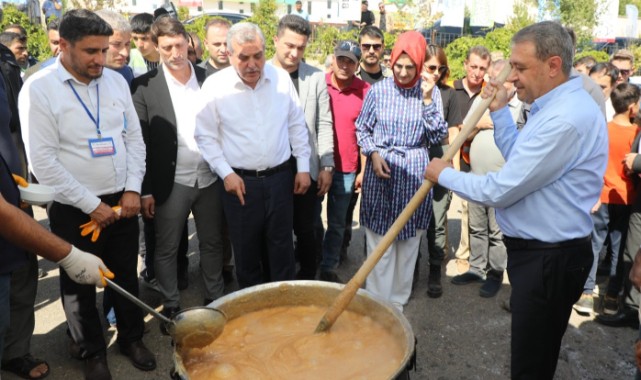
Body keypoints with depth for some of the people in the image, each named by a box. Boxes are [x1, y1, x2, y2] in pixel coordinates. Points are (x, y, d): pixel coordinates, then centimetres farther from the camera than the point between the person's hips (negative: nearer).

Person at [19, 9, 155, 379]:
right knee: (80, 284, 14)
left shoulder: (116, 81, 1)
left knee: (127, 276, 17)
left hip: (122, 201, 4)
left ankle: (132, 337, 38)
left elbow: (135, 138, 5)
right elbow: (43, 161, -15)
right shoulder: (39, 89, -12)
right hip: (74, 209, -3)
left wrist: (133, 189, -6)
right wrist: (91, 205, -14)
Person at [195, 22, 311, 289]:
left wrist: (303, 167, 5)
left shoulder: (281, 78, -2)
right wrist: (226, 173, -9)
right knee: (246, 251, 12)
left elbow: (297, 125, 7)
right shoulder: (214, 86, -8)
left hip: (280, 178, 2)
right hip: (240, 181, -1)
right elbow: (205, 136, -2)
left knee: (281, 248, 12)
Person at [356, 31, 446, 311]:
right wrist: (373, 154, -8)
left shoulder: (430, 92, 1)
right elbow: (362, 129, 8)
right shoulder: (378, 90, -2)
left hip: (414, 173, 1)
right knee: (379, 243, 1)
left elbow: (437, 136, -5)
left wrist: (427, 100, -13)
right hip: (381, 169, -1)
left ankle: (398, 299, 25)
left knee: (409, 241, 9)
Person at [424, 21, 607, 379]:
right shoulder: (557, 106, 9)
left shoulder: (565, 119, -27)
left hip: (550, 260, -10)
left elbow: (500, 190, -25)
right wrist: (500, 112, 8)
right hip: (539, 251, 10)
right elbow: (520, 163, 16)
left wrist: (444, 174, -9)